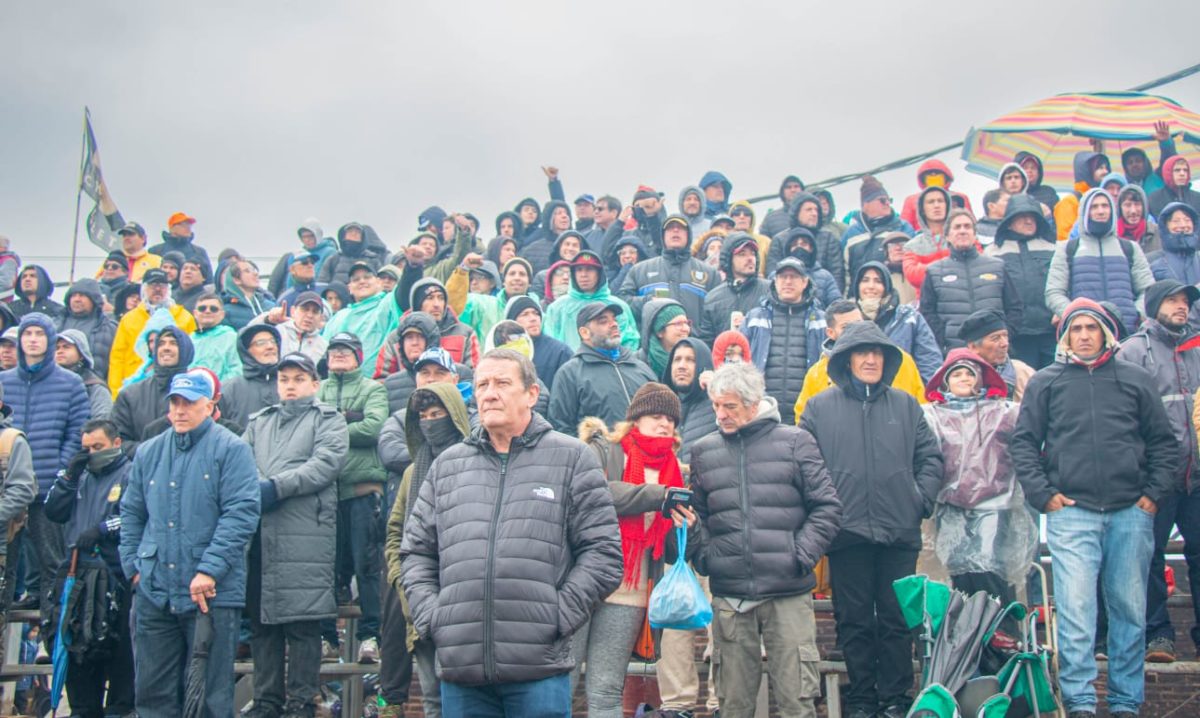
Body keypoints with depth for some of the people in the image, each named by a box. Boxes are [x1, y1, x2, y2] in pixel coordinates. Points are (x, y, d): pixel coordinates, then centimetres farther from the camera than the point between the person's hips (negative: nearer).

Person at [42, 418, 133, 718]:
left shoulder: (131, 475, -1)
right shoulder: (83, 477, 22)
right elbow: (53, 511, 13)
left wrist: (101, 530, -19)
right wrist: (70, 475, 4)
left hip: (114, 576, -6)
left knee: (118, 647, -3)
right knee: (78, 647, 9)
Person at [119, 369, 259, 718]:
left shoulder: (231, 450, -4)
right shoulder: (149, 452, 13)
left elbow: (241, 513, -13)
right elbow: (131, 513, 20)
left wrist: (210, 570, -19)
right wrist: (134, 566, 8)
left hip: (213, 595, -5)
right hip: (154, 594, 5)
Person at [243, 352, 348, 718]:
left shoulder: (328, 420, 11)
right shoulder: (258, 423, 26)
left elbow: (325, 464, -6)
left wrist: (276, 486, -12)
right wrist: (251, 487, -9)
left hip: (307, 532, -5)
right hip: (259, 531, 5)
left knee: (303, 620, -6)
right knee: (260, 619, 6)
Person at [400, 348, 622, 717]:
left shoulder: (572, 458, 5)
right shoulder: (447, 465, 16)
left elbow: (602, 551, 1)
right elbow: (415, 551, 19)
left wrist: (559, 616, -7)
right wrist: (430, 617, 5)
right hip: (459, 667, 3)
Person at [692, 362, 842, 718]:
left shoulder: (795, 442, 2)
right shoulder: (704, 451, 9)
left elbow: (826, 506, 2)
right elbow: (698, 514, 15)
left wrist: (801, 556, -7)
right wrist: (704, 556, -1)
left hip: (789, 594, -2)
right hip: (728, 596, 2)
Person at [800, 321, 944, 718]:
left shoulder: (905, 405, 10)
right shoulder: (820, 407, 5)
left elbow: (930, 456, 12)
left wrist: (922, 498, 0)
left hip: (900, 532, 1)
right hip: (847, 532, -1)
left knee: (897, 619, 6)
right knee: (855, 621, 6)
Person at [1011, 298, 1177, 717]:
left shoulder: (1136, 380, 12)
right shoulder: (1045, 383, 9)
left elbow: (1164, 443, 14)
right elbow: (1024, 443, 8)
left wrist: (1155, 494, 3)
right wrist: (1043, 494, -3)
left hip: (1131, 514, 2)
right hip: (1071, 513, -2)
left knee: (1130, 611, 6)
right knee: (1076, 610, -8)